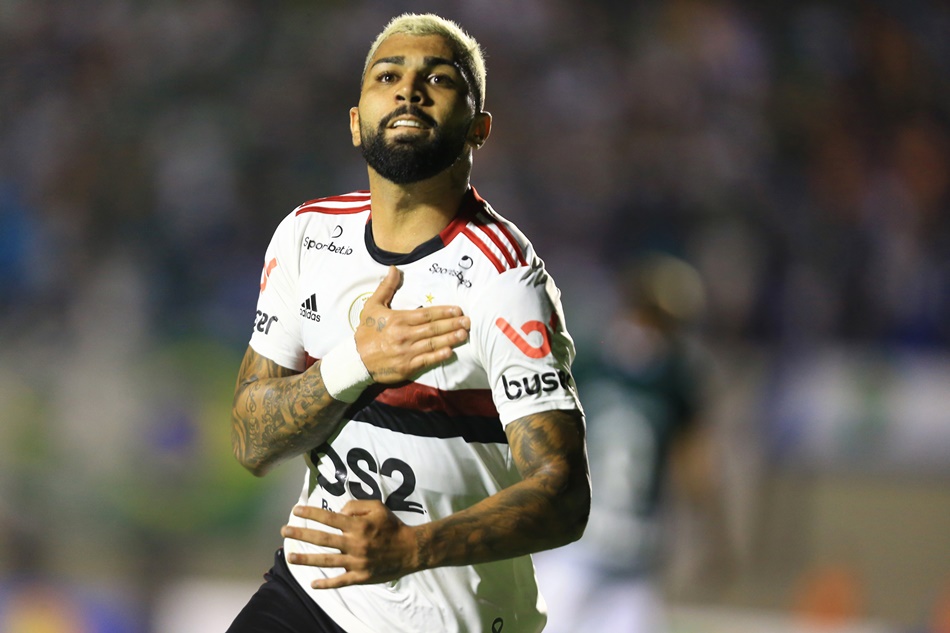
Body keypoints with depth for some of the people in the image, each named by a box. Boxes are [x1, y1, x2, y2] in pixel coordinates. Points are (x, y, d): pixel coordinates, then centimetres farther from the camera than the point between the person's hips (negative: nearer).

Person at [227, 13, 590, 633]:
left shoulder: (503, 280, -17)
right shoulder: (308, 234, 1)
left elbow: (563, 494, -23)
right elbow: (253, 444, -2)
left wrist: (411, 548, -38)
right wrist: (355, 364, -20)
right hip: (309, 583, 4)